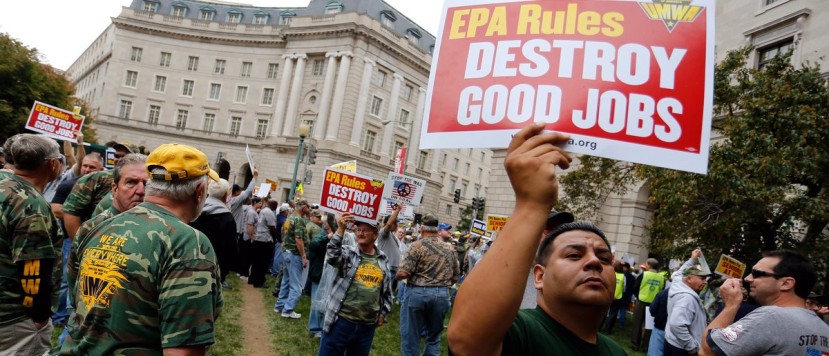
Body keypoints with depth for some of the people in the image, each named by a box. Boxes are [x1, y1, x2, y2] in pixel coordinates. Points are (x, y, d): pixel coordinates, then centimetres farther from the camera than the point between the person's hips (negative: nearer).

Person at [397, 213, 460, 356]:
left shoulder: (418, 245, -10)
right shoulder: (450, 248, 6)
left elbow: (402, 273, -16)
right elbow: (456, 276, 12)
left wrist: (398, 275, 6)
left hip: (418, 292, -4)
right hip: (442, 294, 4)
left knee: (411, 336, 9)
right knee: (434, 336, 18)